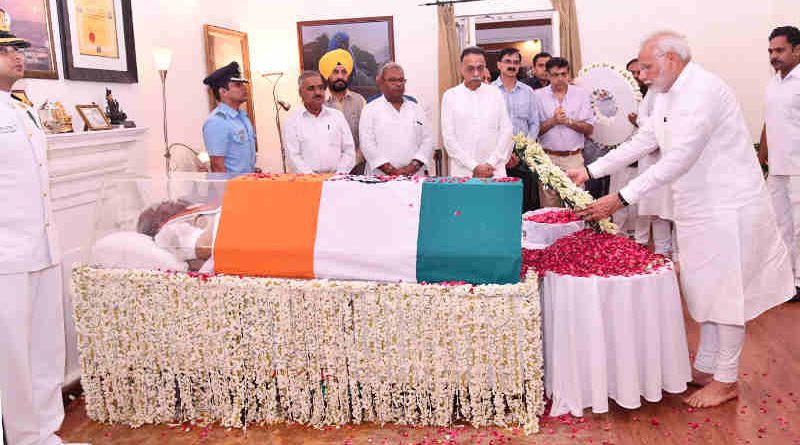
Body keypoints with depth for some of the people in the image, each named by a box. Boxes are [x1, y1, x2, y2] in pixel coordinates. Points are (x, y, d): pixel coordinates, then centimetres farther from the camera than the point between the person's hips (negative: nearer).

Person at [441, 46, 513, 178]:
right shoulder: (450, 96, 3)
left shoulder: (495, 93, 9)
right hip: (462, 172, -1)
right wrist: (474, 167, -9)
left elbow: (506, 131, 5)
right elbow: (449, 137, -2)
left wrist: (491, 163, -7)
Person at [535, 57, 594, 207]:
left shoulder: (581, 94, 8)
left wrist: (568, 121, -9)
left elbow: (589, 129, 4)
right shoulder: (538, 96, 5)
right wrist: (553, 121, -12)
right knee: (549, 207, 0)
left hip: (574, 157, 1)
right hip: (548, 157, 0)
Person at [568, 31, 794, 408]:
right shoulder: (669, 97, 9)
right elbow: (641, 142, 14)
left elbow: (678, 159, -28)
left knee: (725, 292, 1)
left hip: (728, 207, -9)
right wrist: (590, 171, 7)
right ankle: (705, 368, 29)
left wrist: (621, 199, -29)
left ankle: (726, 380, 16)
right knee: (705, 290, 16)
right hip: (700, 207, 9)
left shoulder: (703, 91, -21)